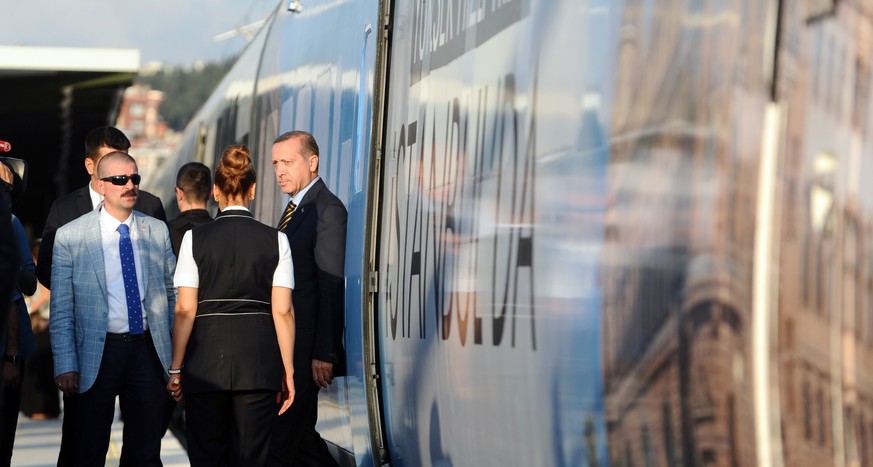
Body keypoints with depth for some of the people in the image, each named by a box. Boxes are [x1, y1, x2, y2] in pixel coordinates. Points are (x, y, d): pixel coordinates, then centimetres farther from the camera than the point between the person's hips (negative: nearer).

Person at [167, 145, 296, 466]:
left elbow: (185, 310, -2)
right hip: (258, 361, 1)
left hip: (206, 359, 0)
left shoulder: (195, 238, 0)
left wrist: (176, 368, 4)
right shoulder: (275, 240, 2)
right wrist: (288, 370, 5)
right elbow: (283, 311, -1)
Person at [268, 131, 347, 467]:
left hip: (307, 348, -10)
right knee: (298, 431, 12)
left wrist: (324, 353, -21)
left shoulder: (328, 210, -12)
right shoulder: (294, 209, 17)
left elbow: (332, 286, -18)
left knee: (282, 439, -8)